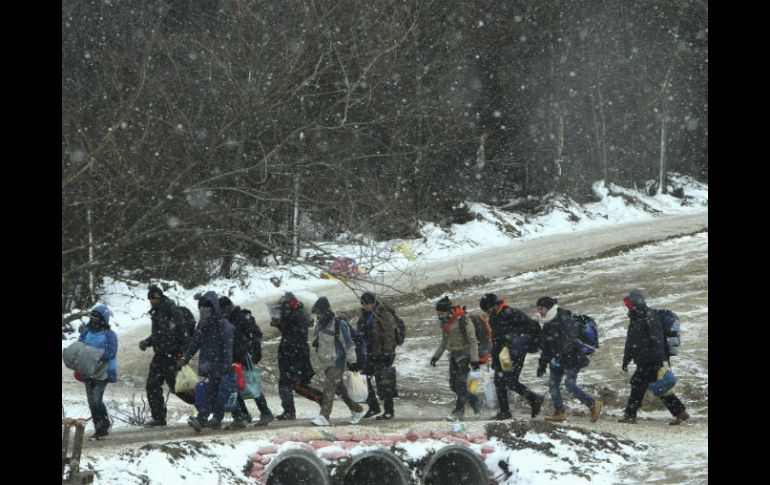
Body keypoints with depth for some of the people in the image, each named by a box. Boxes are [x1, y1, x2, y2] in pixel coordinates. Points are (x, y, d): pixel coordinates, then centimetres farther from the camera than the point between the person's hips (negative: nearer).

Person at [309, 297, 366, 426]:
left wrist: (352, 361, -11)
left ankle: (324, 416, -17)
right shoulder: (320, 323, 7)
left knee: (329, 388, -14)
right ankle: (357, 410, 28)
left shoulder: (339, 324, -15)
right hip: (324, 361, 8)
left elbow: (348, 344, -12)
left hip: (336, 362, -8)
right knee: (340, 389, 14)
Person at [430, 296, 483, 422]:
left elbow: (472, 341, -17)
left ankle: (458, 412, -9)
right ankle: (475, 401, 22)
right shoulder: (445, 322, 4)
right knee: (453, 385, 4)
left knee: (461, 383, -12)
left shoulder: (464, 321, -19)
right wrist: (436, 356, 14)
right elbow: (444, 341, 18)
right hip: (454, 355, 8)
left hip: (465, 355, -8)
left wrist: (474, 360, -20)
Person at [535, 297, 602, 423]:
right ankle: (560, 412, 8)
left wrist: (561, 354, -34)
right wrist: (542, 365, 18)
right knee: (553, 384, 2)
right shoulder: (548, 324, 13)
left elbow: (570, 340, -26)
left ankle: (593, 404, -2)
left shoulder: (564, 320, -15)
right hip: (557, 360, 9)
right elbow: (545, 347, 20)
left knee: (570, 385, -14)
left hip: (572, 357, -9)